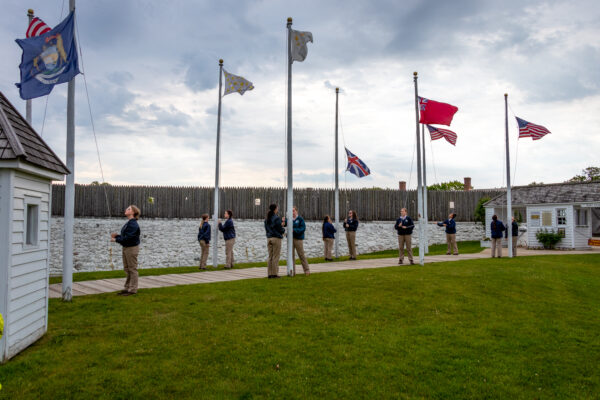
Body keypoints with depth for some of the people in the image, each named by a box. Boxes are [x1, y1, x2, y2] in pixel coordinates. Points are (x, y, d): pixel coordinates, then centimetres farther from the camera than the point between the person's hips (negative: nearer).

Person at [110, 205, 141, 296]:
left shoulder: (133, 224, -19)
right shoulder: (128, 223, 11)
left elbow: (127, 238, -23)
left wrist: (116, 240, -15)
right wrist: (117, 235, 2)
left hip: (132, 248, -10)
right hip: (126, 248, 10)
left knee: (132, 269, -1)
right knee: (126, 268, 16)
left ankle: (133, 289, 8)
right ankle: (127, 287, 27)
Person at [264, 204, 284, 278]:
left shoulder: (266, 219, 10)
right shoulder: (277, 218, -12)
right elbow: (280, 229, -13)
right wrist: (283, 229, 12)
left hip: (269, 238, 7)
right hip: (276, 238, -7)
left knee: (270, 257, 10)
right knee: (275, 257, -1)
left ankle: (270, 273, 11)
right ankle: (275, 273, 1)